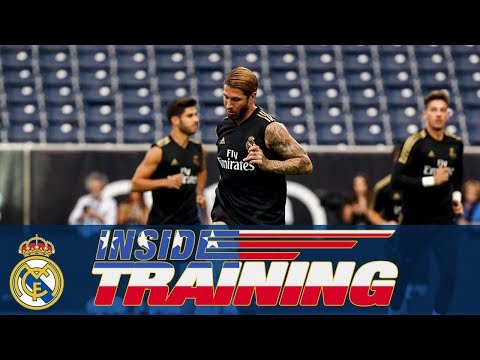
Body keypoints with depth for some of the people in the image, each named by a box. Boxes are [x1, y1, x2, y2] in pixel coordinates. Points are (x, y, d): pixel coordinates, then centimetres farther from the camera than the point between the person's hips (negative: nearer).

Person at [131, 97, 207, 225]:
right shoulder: (159, 150, -10)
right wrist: (166, 182, -23)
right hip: (161, 224, -4)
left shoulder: (199, 149, 7)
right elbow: (136, 183, -11)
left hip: (191, 221, 5)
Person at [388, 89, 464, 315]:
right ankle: (393, 310, 29)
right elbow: (396, 180, -20)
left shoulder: (455, 145, 7)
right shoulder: (415, 142, -12)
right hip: (415, 220, -4)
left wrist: (457, 197, 11)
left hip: (444, 220, 4)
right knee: (404, 271, 7)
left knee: (450, 272, -5)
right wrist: (432, 180, -22)